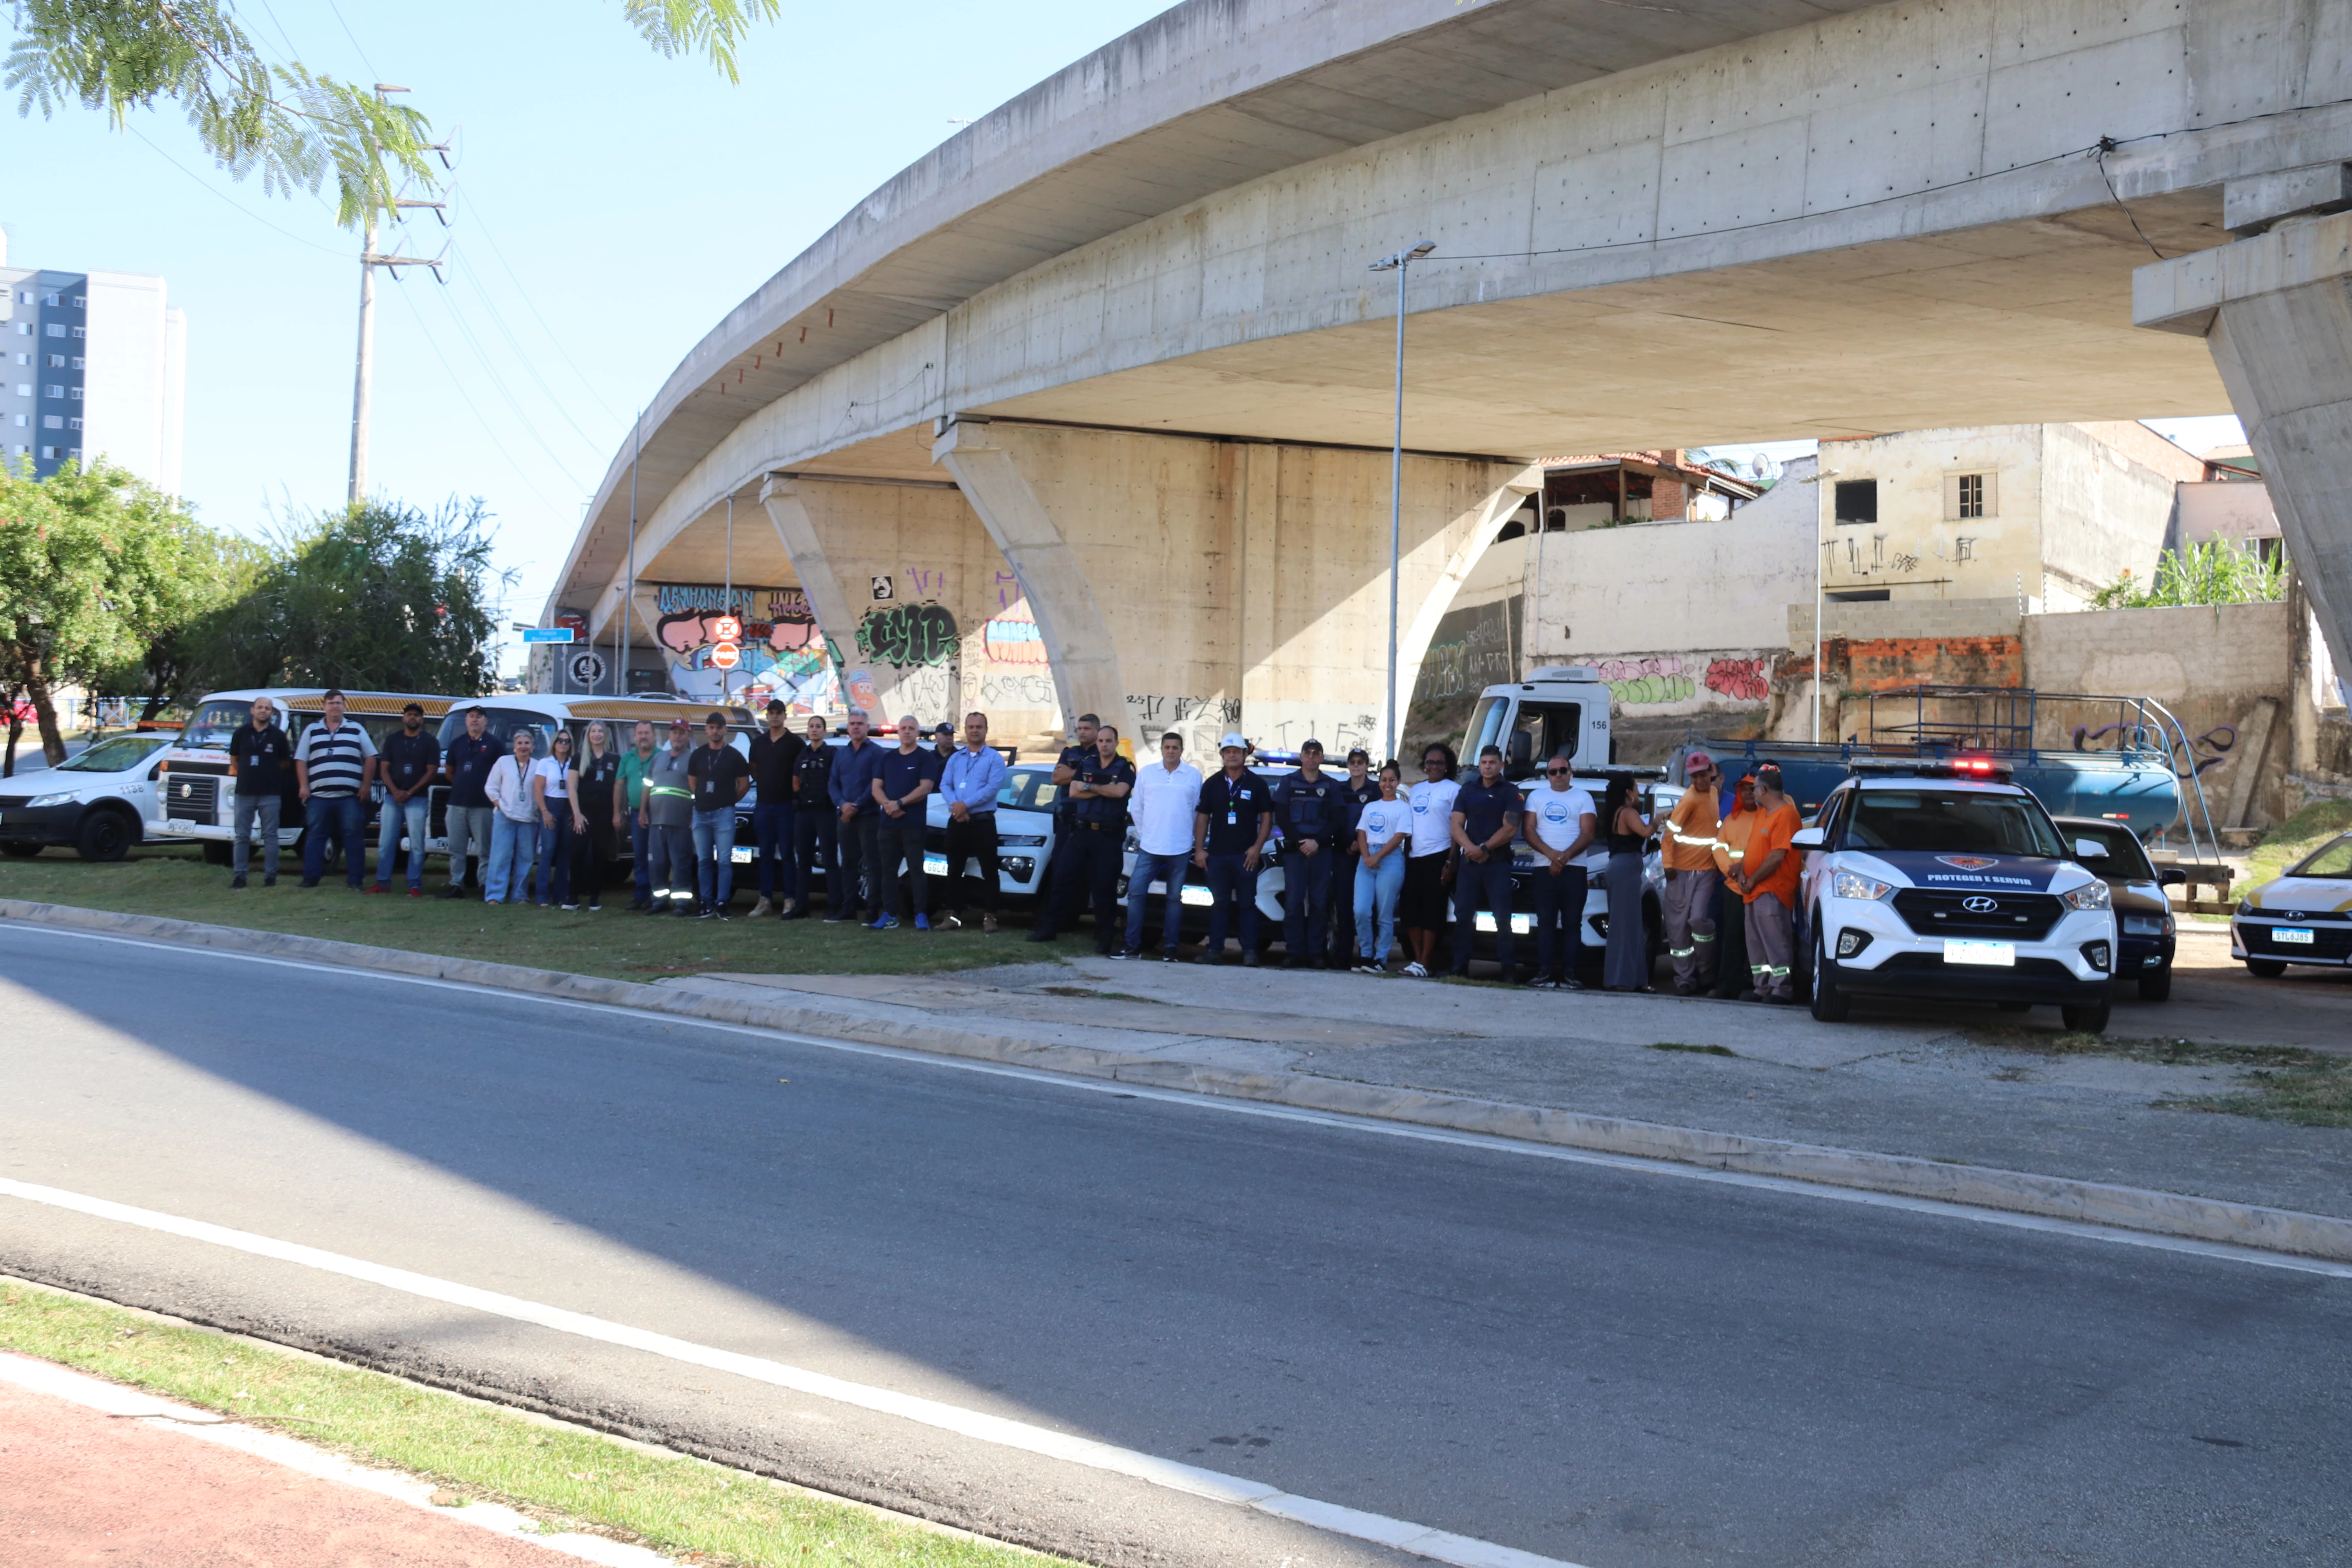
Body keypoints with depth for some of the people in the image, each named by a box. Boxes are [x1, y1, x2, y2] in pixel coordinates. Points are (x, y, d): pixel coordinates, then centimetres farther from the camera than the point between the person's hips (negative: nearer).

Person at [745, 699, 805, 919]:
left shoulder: (795, 742, -4)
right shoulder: (758, 742, 11)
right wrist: (764, 783, 12)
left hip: (786, 805, -5)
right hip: (763, 805, 5)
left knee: (786, 854, -4)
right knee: (765, 854, 6)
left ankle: (790, 900, -2)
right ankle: (765, 900, 9)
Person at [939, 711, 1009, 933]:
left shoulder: (994, 758, 0)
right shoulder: (955, 758, 15)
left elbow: (993, 787, -12)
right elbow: (945, 785, 6)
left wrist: (966, 805, -17)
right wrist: (955, 806, -13)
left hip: (983, 821, -4)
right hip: (957, 821, 4)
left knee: (989, 870, -5)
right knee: (954, 869, 7)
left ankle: (989, 915, -3)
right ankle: (951, 913, 12)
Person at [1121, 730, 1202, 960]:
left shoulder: (1194, 775, 2)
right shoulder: (1146, 773, 5)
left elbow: (1196, 809, 8)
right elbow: (1136, 807, 10)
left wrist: (1183, 833, 8)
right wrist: (1144, 833, 8)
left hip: (1180, 848, -1)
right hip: (1149, 847, 1)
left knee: (1175, 898, 4)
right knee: (1136, 892, -6)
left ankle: (1170, 948, 9)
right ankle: (1133, 945, -2)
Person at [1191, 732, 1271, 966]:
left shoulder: (1257, 785, 3)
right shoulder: (1212, 785, 10)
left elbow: (1267, 818, 2)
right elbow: (1202, 818, 11)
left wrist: (1257, 847, -8)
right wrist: (1199, 849, 3)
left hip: (1245, 855, -2)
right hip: (1217, 854, 3)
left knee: (1248, 904, -1)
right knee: (1218, 904, 4)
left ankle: (1250, 952, -1)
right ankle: (1215, 950, 5)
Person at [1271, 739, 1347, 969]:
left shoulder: (1332, 786, 11)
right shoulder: (1287, 784, 10)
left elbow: (1338, 820, 4)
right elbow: (1281, 817, 3)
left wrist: (1317, 842, -9)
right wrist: (1300, 843, -8)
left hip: (1322, 850, 0)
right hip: (1294, 849, 0)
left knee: (1319, 903, -2)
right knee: (1293, 901, -6)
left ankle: (1315, 953, 0)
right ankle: (1294, 952, -5)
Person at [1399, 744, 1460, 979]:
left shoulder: (1453, 790, -1)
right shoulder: (1416, 790, 17)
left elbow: (1457, 829, -6)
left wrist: (1450, 862, -12)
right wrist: (1405, 854, 11)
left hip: (1438, 856, -6)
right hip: (1414, 857, 6)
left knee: (1431, 911, -5)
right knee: (1409, 908, 2)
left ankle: (1424, 964, -3)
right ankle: (1416, 958, 11)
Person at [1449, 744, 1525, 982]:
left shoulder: (1511, 792, 3)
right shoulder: (1467, 791, 13)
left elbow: (1510, 829, -6)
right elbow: (1456, 825, 5)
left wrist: (1484, 849, -14)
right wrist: (1471, 848, -13)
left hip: (1498, 862, -3)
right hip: (1468, 862, 3)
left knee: (1503, 916, -7)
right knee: (1463, 914, 0)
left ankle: (1509, 969, -7)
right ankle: (1460, 966, 3)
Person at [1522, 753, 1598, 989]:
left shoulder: (1583, 798, 9)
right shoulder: (1536, 797, 13)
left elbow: (1588, 834, 0)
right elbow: (1528, 831, 4)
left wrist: (1566, 856, -15)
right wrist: (1551, 854, -12)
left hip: (1574, 869, -1)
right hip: (1544, 868, 1)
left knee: (1572, 923, -3)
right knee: (1546, 923, -3)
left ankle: (1570, 974, -4)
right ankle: (1544, 974, -5)